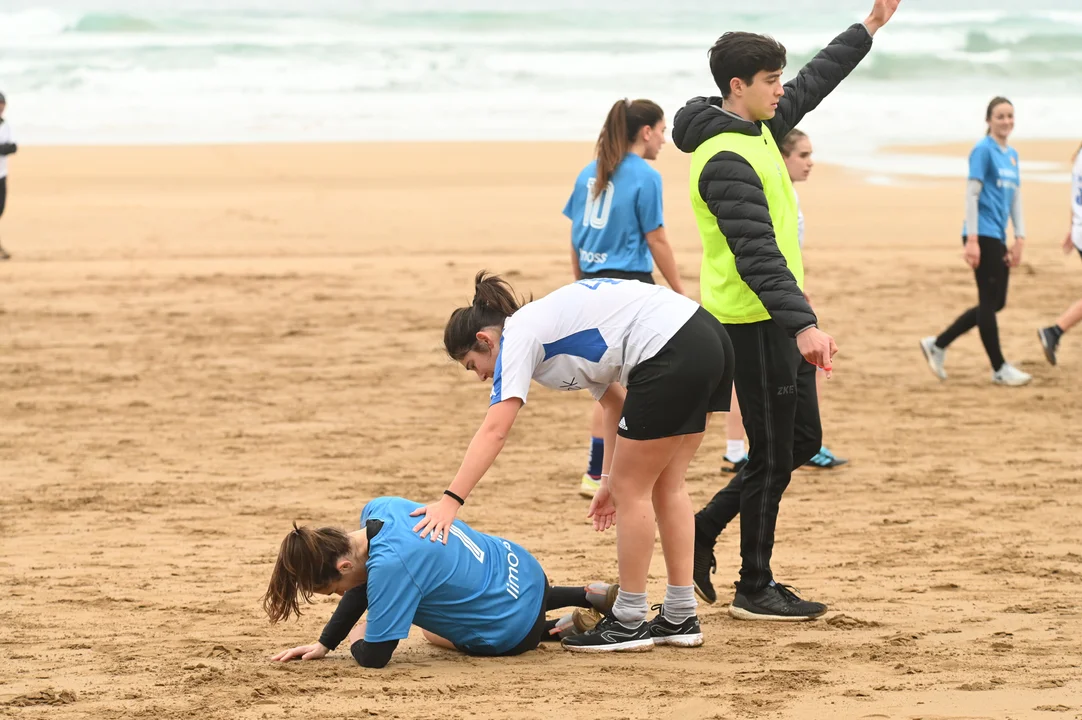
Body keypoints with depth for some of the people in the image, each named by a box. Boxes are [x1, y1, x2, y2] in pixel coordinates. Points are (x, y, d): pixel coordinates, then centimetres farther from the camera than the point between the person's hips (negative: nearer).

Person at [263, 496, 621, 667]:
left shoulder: (390, 565, -37)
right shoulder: (378, 510, -13)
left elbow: (374, 658, -28)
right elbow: (363, 585, 4)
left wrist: (357, 638, -6)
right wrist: (323, 643, 0)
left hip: (514, 631, -7)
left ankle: (553, 630, 15)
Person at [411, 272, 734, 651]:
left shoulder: (517, 337, -2)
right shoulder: (548, 322, 24)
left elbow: (493, 431, -14)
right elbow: (616, 401, 26)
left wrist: (450, 501, -18)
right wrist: (609, 477, 23)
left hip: (669, 351, -10)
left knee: (632, 491, 3)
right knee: (666, 485, 18)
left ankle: (629, 623, 12)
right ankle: (680, 618, 23)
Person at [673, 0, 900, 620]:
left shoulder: (758, 127, 9)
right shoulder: (725, 160, -21)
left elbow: (813, 86, 26)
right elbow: (756, 253, -28)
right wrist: (802, 325, -34)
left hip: (777, 321, 10)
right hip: (755, 322, -10)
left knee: (802, 442, 15)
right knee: (773, 457, -2)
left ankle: (704, 529, 22)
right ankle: (755, 588, 9)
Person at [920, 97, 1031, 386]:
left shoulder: (1012, 155, 15)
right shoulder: (983, 150, -8)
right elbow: (972, 194, -13)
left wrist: (1019, 237, 9)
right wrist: (972, 240, -18)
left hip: (998, 239, 9)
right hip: (983, 236, -9)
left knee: (995, 303, 11)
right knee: (990, 302, -1)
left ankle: (937, 345, 19)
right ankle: (999, 369, 6)